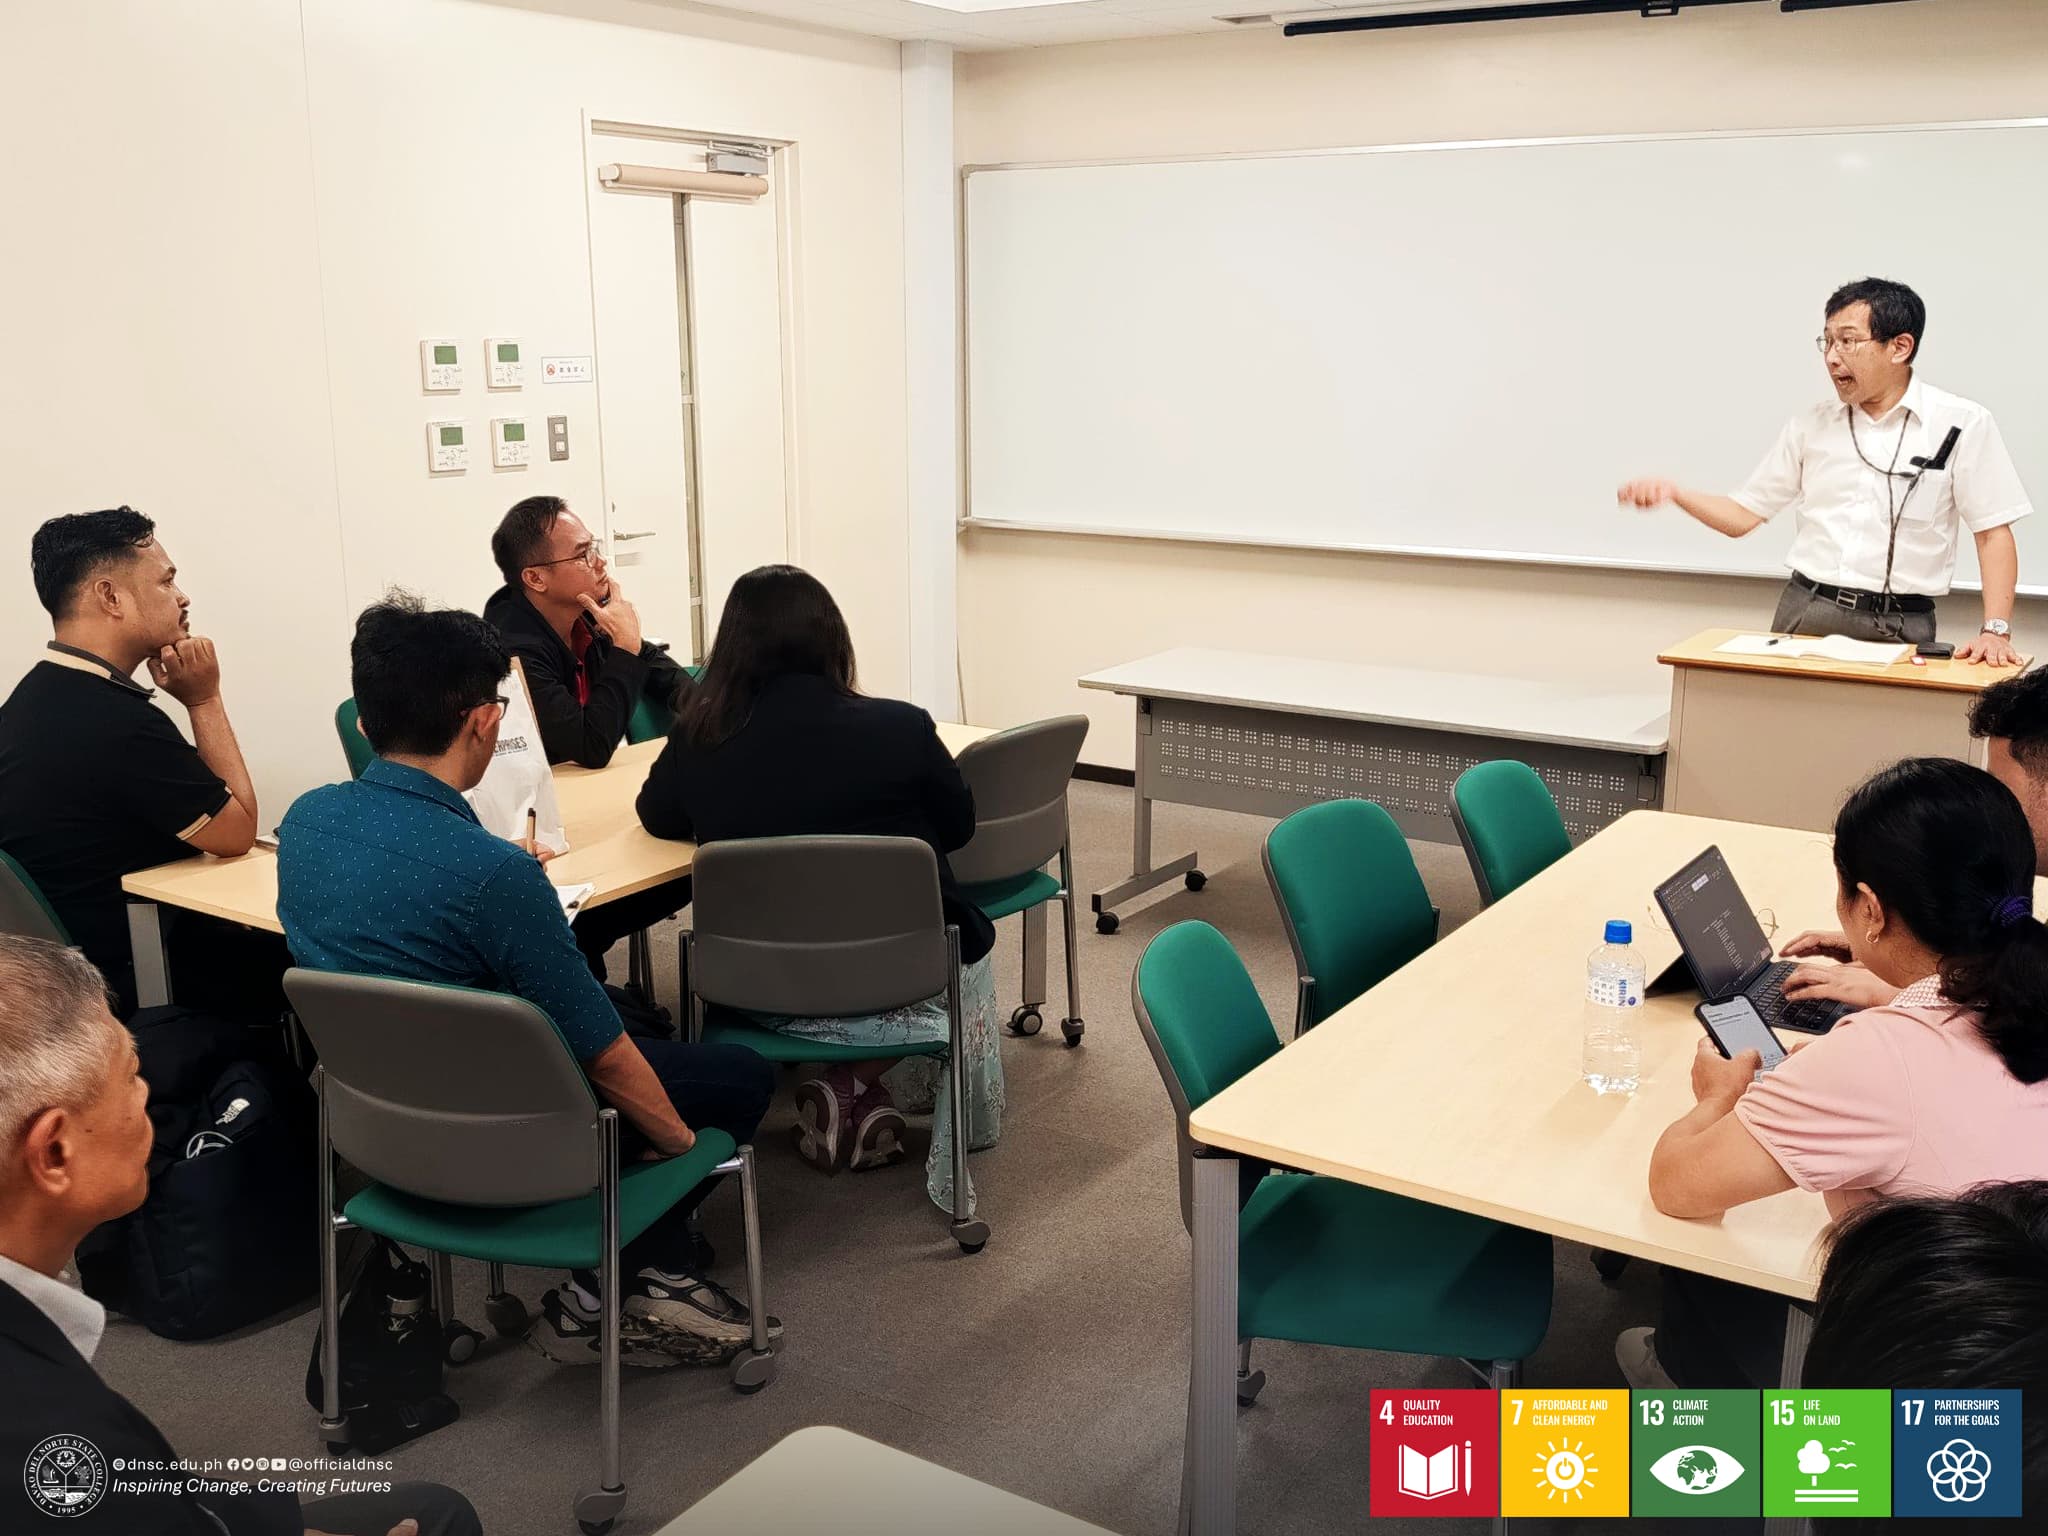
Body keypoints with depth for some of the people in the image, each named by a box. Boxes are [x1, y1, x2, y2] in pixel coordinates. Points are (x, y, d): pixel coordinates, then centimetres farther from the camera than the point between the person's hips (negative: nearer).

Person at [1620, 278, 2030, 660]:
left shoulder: (1963, 423, 0)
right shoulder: (1811, 425, 9)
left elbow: (1993, 534, 0)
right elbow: (1742, 516, 11)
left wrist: (1996, 629, -11)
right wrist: (1674, 493, -5)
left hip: (1897, 629, -2)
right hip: (1805, 613, 2)